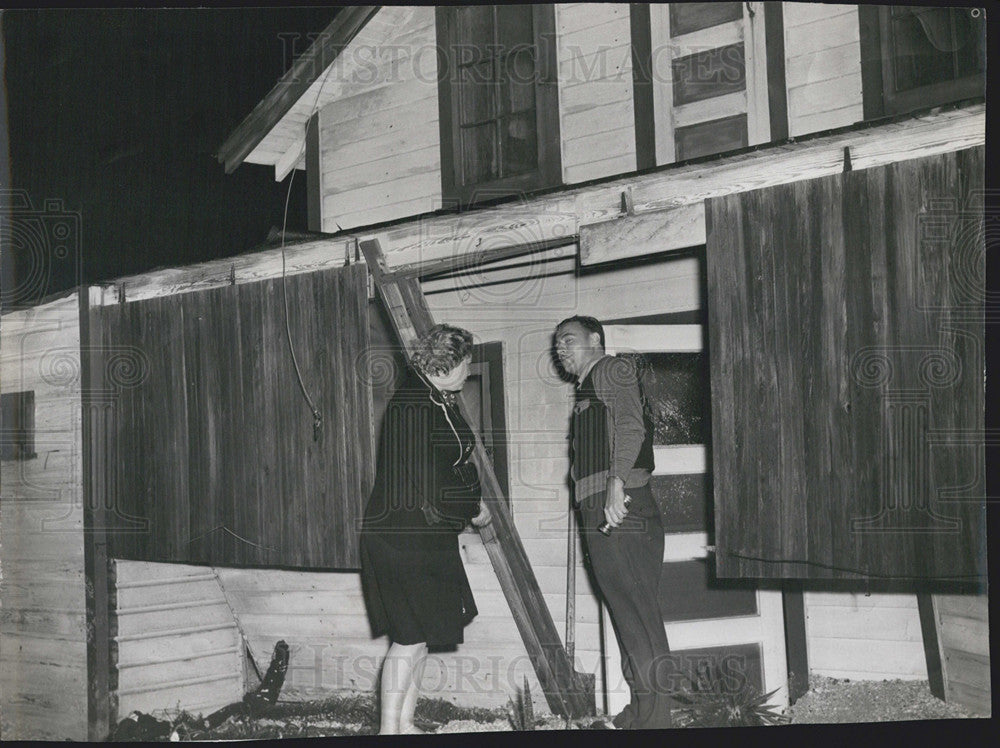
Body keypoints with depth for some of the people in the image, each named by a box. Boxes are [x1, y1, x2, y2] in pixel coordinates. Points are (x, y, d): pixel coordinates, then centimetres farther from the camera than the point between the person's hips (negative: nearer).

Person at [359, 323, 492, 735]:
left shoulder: (439, 401, 15)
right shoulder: (412, 404, -17)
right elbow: (421, 483, -20)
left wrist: (473, 501, 5)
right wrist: (473, 509, -8)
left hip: (430, 537, 10)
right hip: (404, 535, -10)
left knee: (420, 635, 13)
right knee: (411, 636, -8)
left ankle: (405, 724, 21)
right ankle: (389, 728, -1)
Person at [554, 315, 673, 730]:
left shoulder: (612, 370, 0)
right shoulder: (587, 388, 28)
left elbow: (630, 426, -16)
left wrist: (616, 482, -28)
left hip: (617, 507, -10)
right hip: (602, 512, 10)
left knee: (634, 610, -10)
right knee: (635, 612, 9)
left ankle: (654, 717, -10)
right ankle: (641, 713, 13)